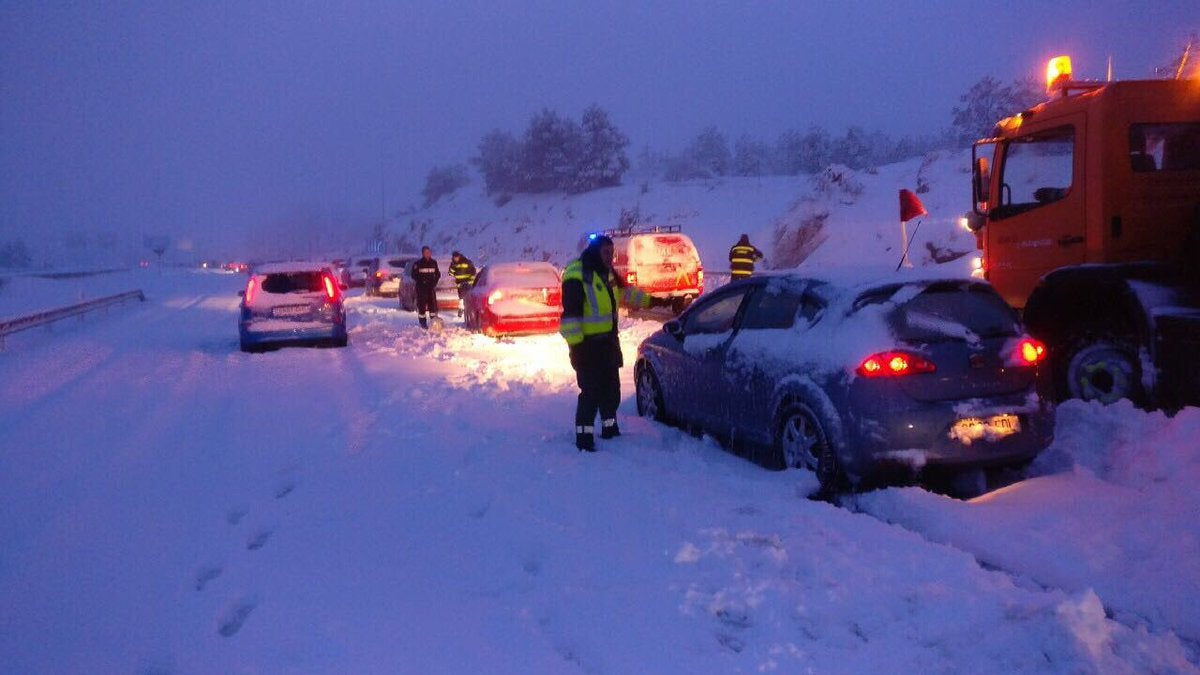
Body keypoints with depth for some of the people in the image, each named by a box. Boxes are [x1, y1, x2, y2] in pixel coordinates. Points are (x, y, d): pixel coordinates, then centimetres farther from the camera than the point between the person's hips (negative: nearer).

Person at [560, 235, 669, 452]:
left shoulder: (606, 272, 9)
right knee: (591, 391, -9)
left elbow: (625, 292, 26)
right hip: (588, 344, -9)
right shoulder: (577, 275, -18)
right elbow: (570, 314, -22)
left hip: (608, 341, 9)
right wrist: (575, 344, -26)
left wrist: (652, 301, 28)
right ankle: (584, 437, -2)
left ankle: (609, 428, 33)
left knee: (611, 387, 18)